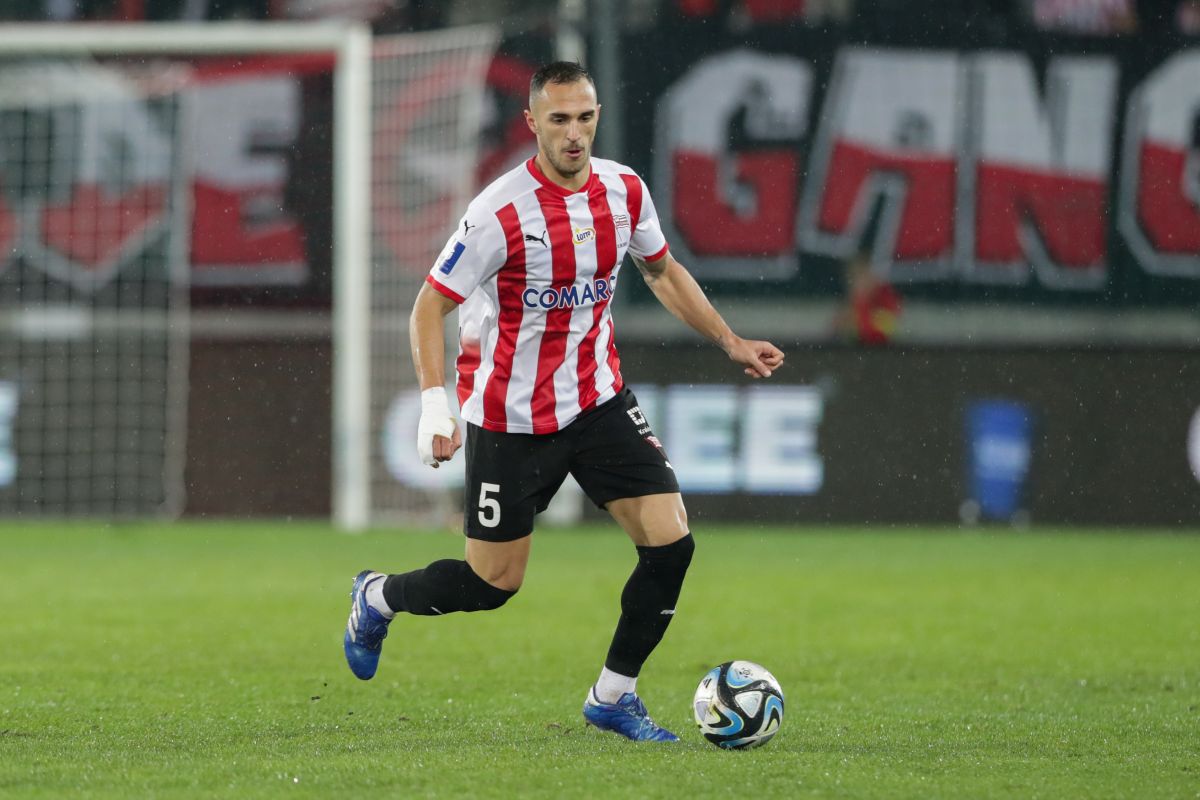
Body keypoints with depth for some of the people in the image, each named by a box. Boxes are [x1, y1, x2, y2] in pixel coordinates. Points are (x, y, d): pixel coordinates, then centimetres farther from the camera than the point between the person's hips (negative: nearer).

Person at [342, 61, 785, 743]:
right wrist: (435, 405, -27)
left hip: (599, 398, 5)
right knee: (493, 585, 3)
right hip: (511, 418, -5)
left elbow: (662, 270, 17)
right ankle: (378, 597, 34)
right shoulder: (501, 213, -21)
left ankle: (614, 696, 7)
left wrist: (730, 342, 13)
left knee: (670, 542, -10)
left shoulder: (624, 190, -3)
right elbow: (430, 308, -16)